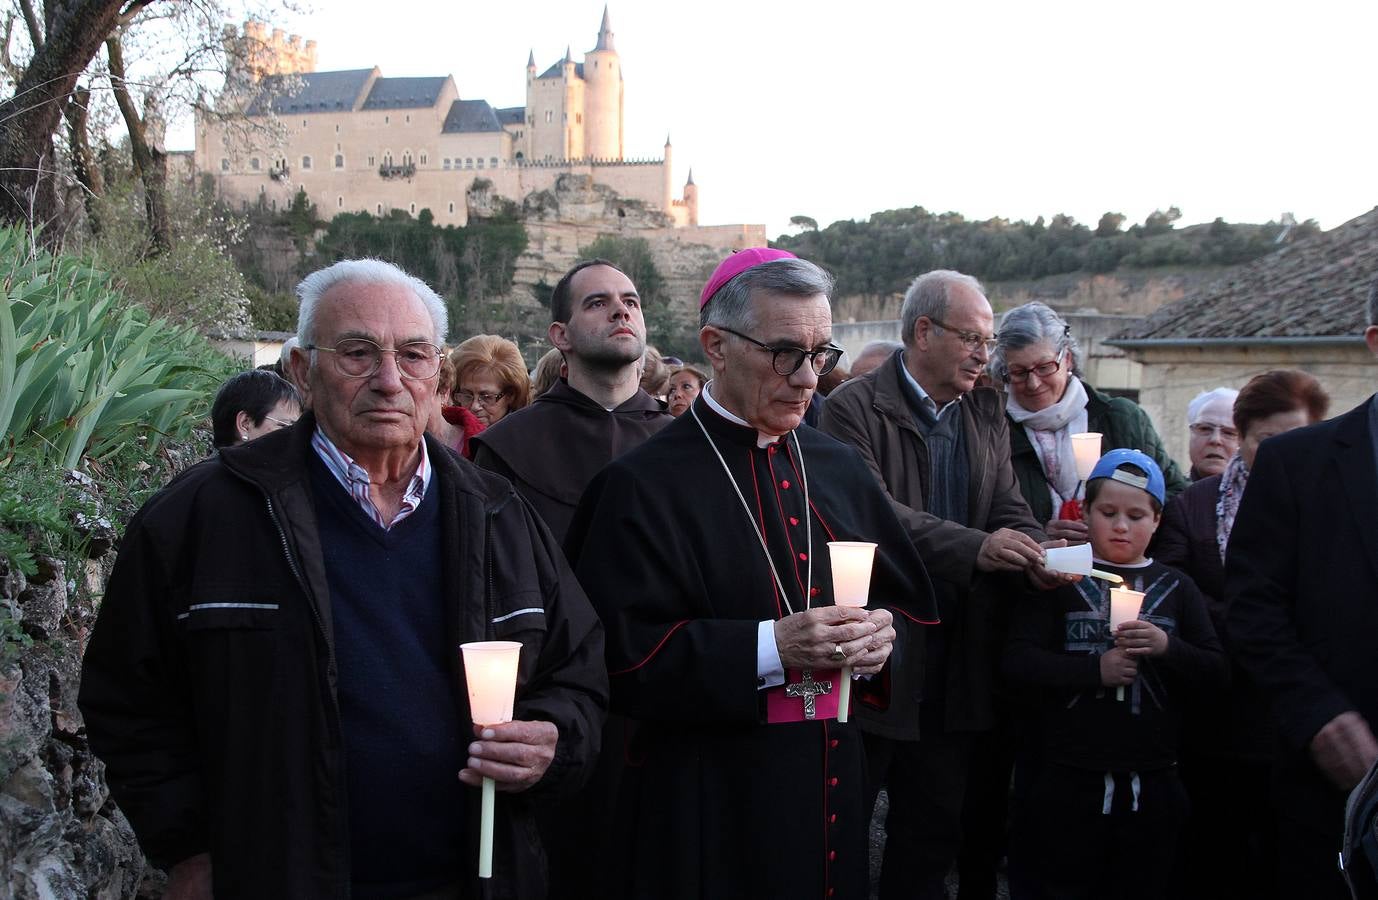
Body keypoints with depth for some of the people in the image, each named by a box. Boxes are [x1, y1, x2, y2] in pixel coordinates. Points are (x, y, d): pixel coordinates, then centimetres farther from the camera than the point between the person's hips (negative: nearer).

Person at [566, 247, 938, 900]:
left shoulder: (840, 469, 9)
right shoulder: (644, 485, -10)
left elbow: (910, 604, 12)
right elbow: (621, 655, -16)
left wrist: (886, 633, -10)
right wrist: (769, 649, -24)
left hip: (837, 791, 6)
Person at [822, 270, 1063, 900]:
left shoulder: (986, 411, 13)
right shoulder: (853, 408, -8)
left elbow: (1009, 509, 8)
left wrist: (1035, 553, -14)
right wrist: (973, 548, -28)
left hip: (953, 654, 6)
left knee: (931, 828, 13)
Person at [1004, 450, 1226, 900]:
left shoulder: (1176, 588, 11)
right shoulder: (1061, 579, 2)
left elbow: (1216, 671, 5)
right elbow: (1019, 661, -7)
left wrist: (1167, 648, -13)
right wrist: (1096, 669, -18)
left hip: (1151, 784, 3)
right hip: (1067, 782, -3)